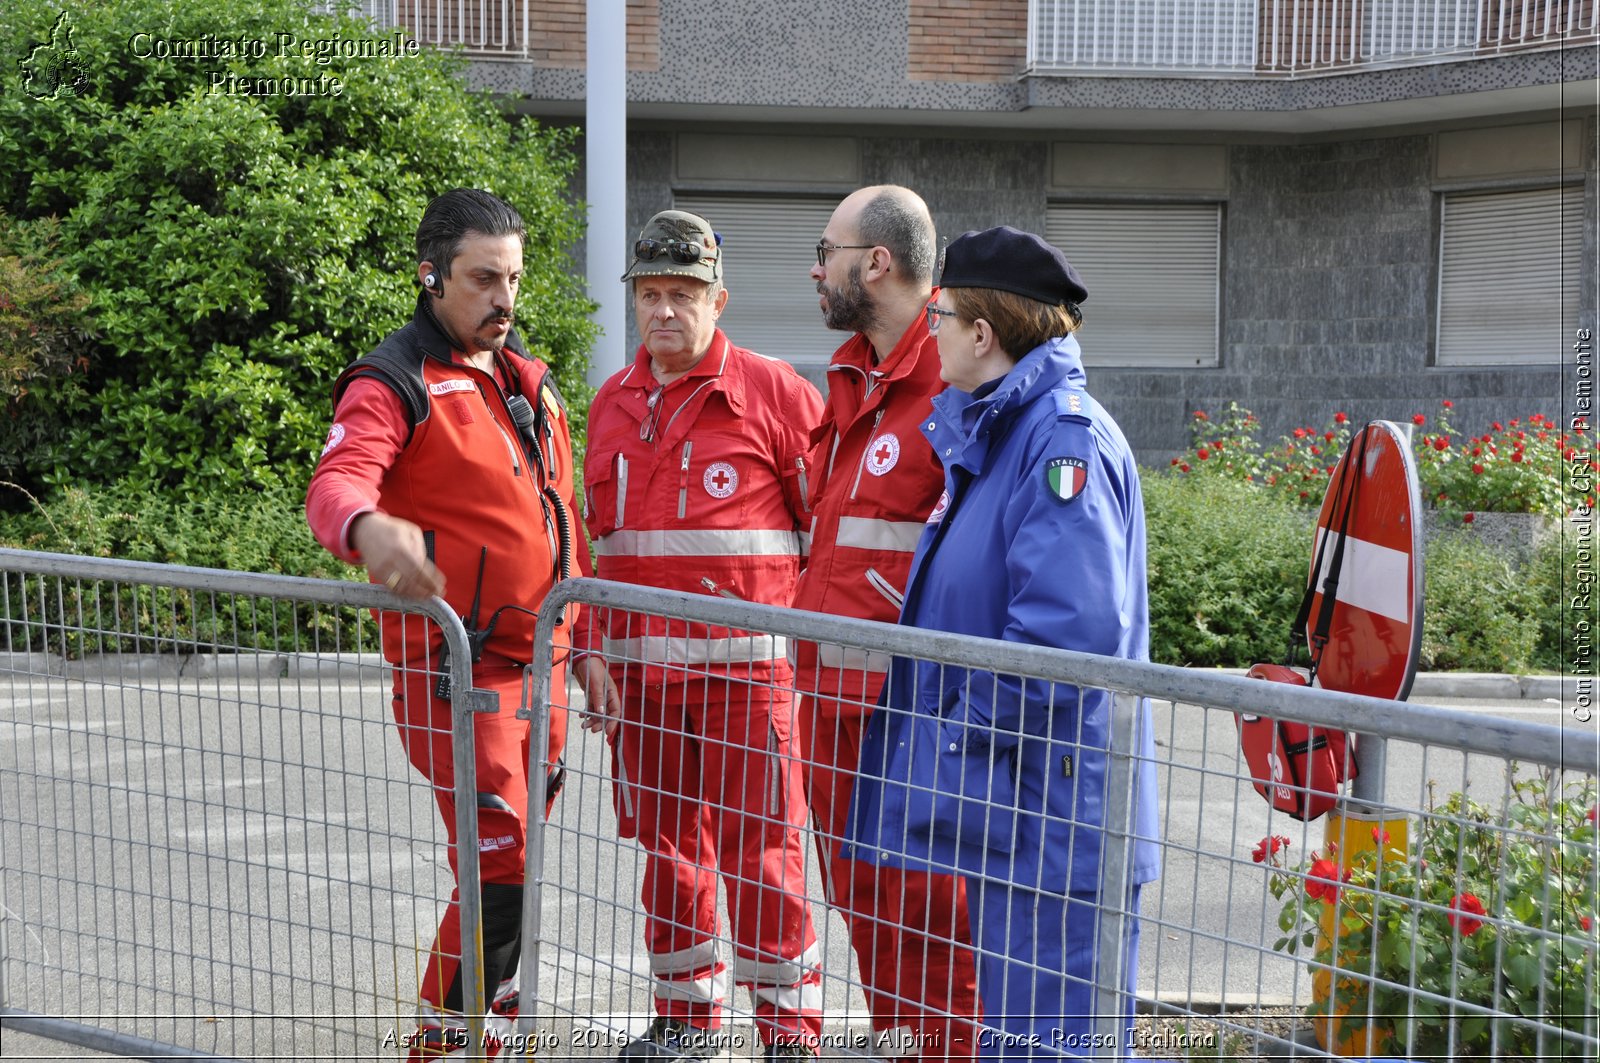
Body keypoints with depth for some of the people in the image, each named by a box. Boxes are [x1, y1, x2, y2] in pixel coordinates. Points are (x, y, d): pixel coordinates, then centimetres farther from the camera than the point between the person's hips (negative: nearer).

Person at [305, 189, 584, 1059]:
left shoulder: (530, 380, 16)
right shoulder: (394, 383, -9)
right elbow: (335, 486, -27)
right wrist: (369, 526, -50)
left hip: (538, 665, 7)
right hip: (456, 672, -7)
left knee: (514, 861, 16)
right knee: (498, 867, -11)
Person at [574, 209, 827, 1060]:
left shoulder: (774, 392, -2)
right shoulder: (612, 405, 13)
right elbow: (593, 542, 18)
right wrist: (591, 653, 9)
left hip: (744, 667, -5)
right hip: (638, 667, 5)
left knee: (758, 852, -4)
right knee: (666, 845, 12)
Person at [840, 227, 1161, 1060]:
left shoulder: (1066, 438, -18)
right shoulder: (986, 432, 14)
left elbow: (1068, 633, -27)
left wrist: (972, 732, -19)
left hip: (1057, 825, -10)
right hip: (1007, 812, 10)